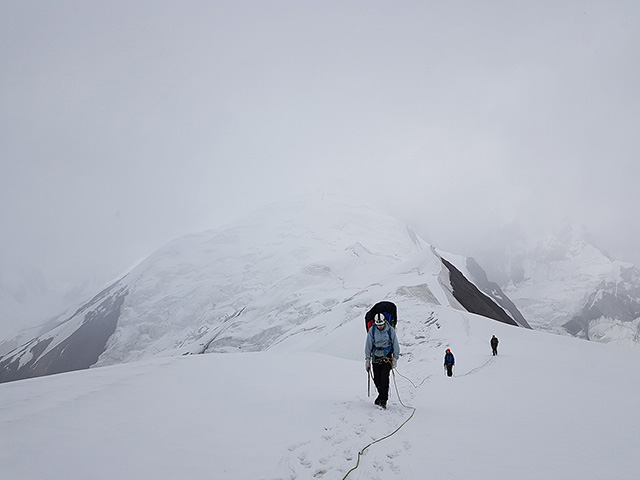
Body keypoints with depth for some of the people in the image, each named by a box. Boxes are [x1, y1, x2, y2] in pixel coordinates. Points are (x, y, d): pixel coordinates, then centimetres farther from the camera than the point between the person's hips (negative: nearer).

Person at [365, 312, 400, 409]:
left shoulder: (390, 330, -10)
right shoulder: (372, 330, -8)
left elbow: (395, 345, 0)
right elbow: (368, 346, -1)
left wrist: (395, 358, 0)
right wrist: (367, 360, -2)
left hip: (387, 357, -2)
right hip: (376, 357, 2)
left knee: (384, 377, -14)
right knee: (377, 379, 2)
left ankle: (383, 400, -8)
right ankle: (381, 394, 27)